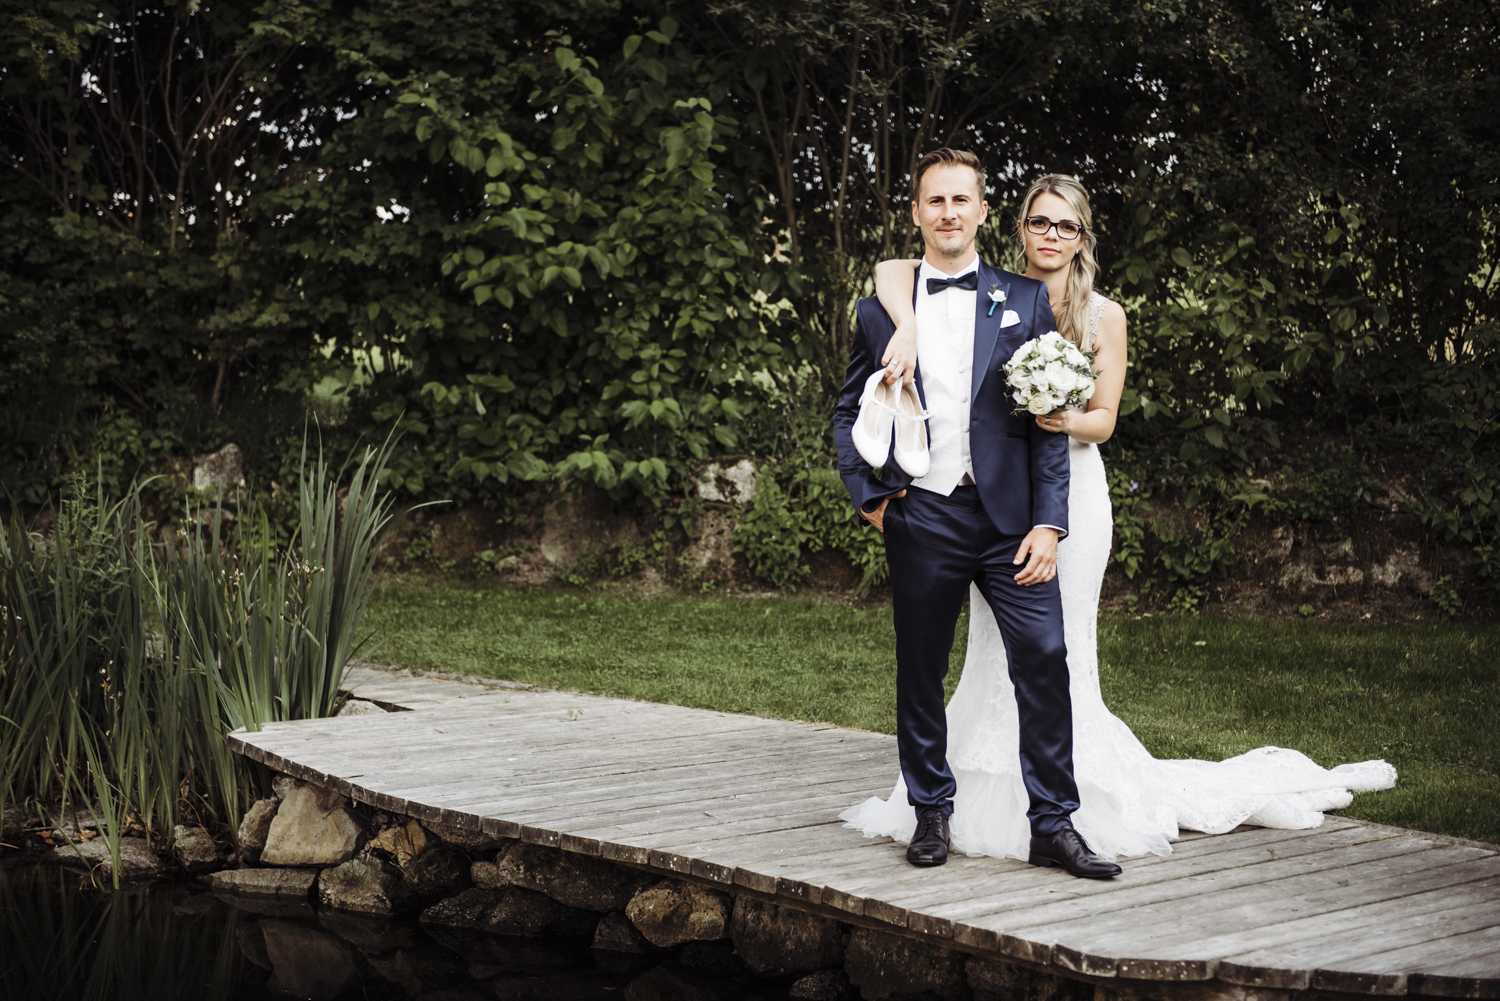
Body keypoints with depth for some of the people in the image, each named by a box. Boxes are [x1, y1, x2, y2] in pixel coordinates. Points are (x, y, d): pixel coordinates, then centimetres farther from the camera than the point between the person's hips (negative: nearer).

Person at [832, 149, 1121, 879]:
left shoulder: (1025, 301, 6)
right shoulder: (880, 310, 9)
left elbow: (1050, 421, 2)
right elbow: (849, 412, 16)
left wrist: (1047, 522, -6)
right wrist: (869, 496, 2)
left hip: (1008, 517, 0)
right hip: (920, 519, 1)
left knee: (1043, 660, -8)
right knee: (920, 673, 7)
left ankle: (1053, 824, 2)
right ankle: (930, 812, 23)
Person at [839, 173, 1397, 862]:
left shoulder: (1103, 316, 2)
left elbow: (1104, 419, 2)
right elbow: (893, 271, -6)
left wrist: (1066, 421, -21)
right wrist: (910, 328, -26)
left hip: (1069, 492, -2)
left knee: (1056, 655, -2)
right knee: (998, 651, 5)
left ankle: (1068, 810, 9)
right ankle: (990, 802, 16)